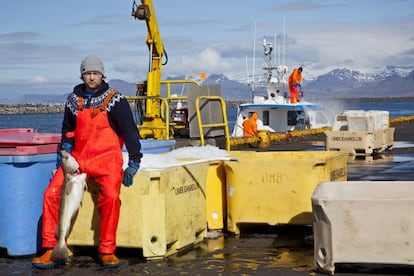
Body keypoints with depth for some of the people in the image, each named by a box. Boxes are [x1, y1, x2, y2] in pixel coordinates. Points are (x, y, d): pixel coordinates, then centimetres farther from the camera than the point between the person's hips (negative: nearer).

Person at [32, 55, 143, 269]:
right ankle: (52, 250, -6)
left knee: (111, 196, -29)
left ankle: (107, 251, -15)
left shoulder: (115, 100, 0)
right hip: (78, 158, 4)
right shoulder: (73, 100, 13)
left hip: (106, 158, -4)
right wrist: (65, 149, 9)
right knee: (52, 194, -14)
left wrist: (133, 165, -5)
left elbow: (130, 131, 0)